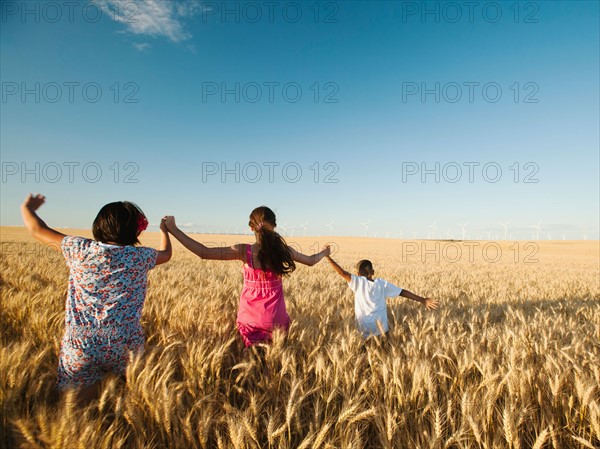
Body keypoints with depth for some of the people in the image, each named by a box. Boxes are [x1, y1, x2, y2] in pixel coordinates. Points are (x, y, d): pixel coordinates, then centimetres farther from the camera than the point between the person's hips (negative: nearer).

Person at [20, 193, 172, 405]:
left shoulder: (81, 249, -4)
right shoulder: (140, 257, -5)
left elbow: (38, 230, 12)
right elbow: (166, 253, 18)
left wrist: (27, 208, 32)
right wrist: (164, 229, 35)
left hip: (81, 345, 2)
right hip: (123, 344, -1)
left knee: (84, 394, 19)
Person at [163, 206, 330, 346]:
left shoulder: (245, 251, -16)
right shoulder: (283, 250, -8)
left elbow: (204, 252, -17)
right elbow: (310, 261, 11)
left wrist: (173, 229, -10)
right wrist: (324, 252, 33)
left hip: (251, 318, -1)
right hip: (276, 318, 2)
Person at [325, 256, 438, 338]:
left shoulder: (359, 282, -10)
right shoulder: (382, 283, 2)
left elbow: (342, 273, -18)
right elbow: (403, 292, 3)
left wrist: (328, 256, -16)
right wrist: (423, 300, 8)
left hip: (367, 330, -4)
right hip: (381, 328, 4)